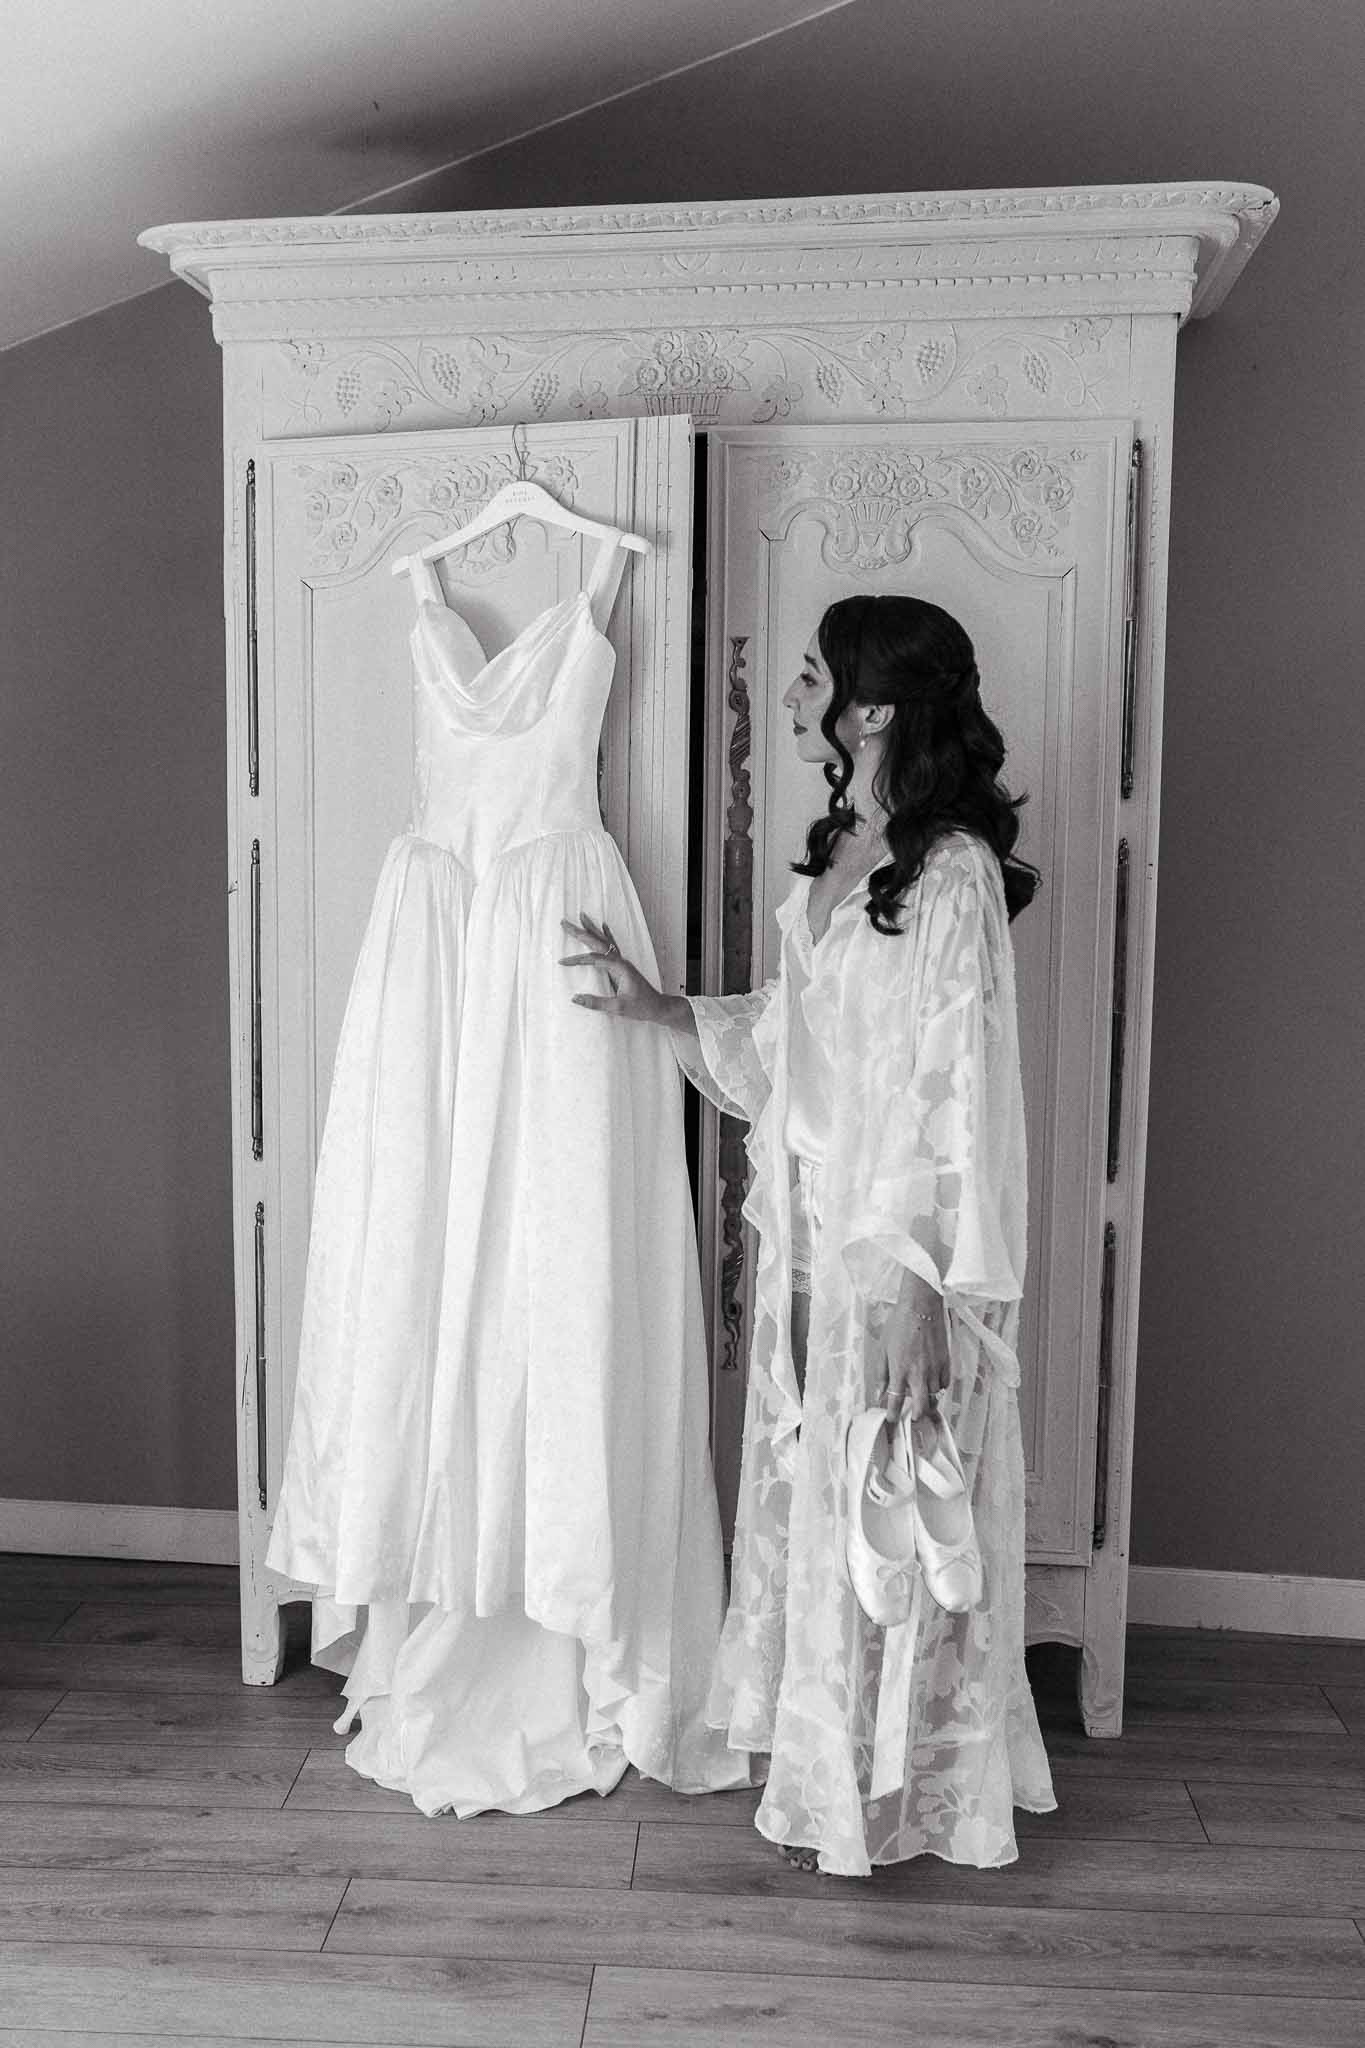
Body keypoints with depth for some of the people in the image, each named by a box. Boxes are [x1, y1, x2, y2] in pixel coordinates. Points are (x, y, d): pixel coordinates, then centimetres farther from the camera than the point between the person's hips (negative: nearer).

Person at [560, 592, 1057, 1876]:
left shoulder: (954, 874, -18)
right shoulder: (832, 857, 8)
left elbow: (963, 1097, -20)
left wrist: (923, 1292, -21)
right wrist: (657, 1008, 9)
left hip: (898, 1256, -8)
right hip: (809, 1238, 8)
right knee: (810, 1497, 18)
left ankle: (884, 1799, 28)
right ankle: (824, 1757, 38)